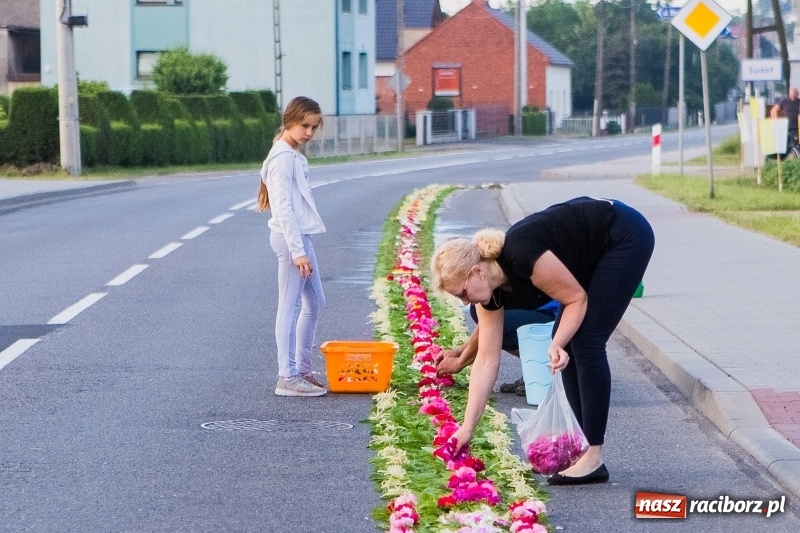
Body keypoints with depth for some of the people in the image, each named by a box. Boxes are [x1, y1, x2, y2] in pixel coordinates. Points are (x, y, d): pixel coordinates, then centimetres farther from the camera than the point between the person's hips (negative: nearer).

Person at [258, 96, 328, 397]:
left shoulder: (294, 156, 16)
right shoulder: (283, 157, -14)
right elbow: (283, 207, -19)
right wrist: (297, 250, -22)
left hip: (301, 237, 10)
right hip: (291, 238, -10)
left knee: (315, 303, 15)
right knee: (290, 307, -7)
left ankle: (302, 370, 23)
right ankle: (287, 377, -4)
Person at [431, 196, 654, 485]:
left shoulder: (522, 257, -30)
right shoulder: (492, 290, -5)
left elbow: (577, 298, -17)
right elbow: (487, 360, -1)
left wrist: (556, 345, -29)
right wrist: (467, 428, -2)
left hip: (626, 237, -8)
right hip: (598, 251, 8)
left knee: (586, 341, -12)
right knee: (568, 342, 3)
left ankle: (593, 459, -11)